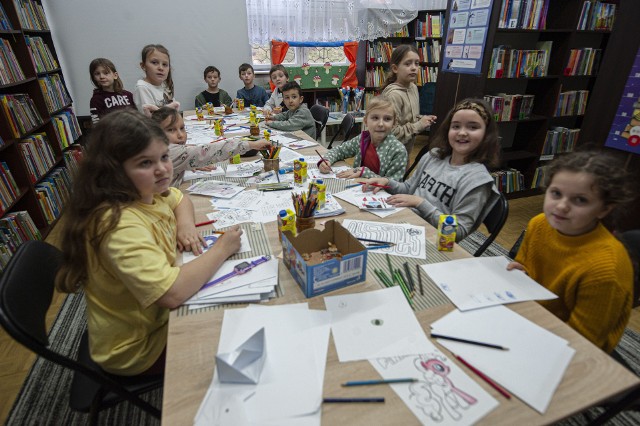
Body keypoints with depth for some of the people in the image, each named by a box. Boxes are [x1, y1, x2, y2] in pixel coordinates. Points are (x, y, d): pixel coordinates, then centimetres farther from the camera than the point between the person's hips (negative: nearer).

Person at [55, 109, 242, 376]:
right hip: (138, 346, -7)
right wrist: (222, 249, -29)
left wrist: (185, 225, -10)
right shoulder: (119, 224, -34)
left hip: (157, 314, 7)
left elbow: (180, 200, 13)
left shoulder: (145, 191, -8)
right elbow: (172, 294, -42)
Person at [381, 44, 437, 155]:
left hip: (405, 150, 8)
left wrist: (422, 119, -1)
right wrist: (418, 125, -21)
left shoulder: (413, 87, 3)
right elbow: (390, 132, -31)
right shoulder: (394, 95, -23)